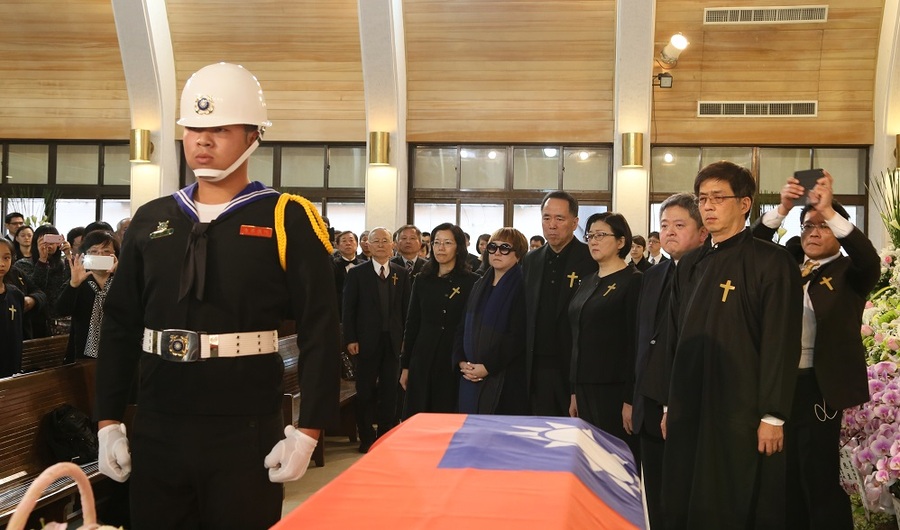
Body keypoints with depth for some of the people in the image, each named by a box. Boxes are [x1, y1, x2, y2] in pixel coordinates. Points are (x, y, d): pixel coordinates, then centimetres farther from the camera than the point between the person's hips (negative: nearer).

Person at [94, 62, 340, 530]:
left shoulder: (287, 220, -5)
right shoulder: (150, 220, 8)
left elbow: (319, 331, -9)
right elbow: (119, 325, 11)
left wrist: (307, 431, -13)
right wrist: (108, 421, 7)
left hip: (247, 433, -4)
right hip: (155, 431, 4)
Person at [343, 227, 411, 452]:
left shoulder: (402, 273, 7)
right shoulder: (357, 273, 1)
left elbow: (406, 307, 6)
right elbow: (348, 309, -1)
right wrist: (350, 339, -8)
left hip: (393, 341, 2)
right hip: (367, 341, -2)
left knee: (390, 391, 5)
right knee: (365, 391, 4)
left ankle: (386, 436, 16)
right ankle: (366, 438, 14)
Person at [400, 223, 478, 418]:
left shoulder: (472, 282, -3)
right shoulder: (422, 280, 8)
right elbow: (411, 324, 10)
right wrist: (405, 366, 9)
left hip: (456, 360, -3)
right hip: (423, 360, 3)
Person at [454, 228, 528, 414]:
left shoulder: (522, 287, -5)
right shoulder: (479, 285, 16)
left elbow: (518, 336, -13)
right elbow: (463, 328, 15)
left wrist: (488, 367, -15)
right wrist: (461, 362, -1)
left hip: (505, 380, -6)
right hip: (471, 378, 6)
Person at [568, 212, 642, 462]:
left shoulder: (634, 281, -7)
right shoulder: (587, 283, 15)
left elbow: (637, 343, -13)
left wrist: (630, 399, -16)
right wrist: (574, 393, 13)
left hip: (615, 390, -7)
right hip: (586, 389, 7)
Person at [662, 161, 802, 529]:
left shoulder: (772, 261, -6)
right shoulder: (689, 266, 13)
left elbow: (782, 344, -10)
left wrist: (773, 416, -13)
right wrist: (671, 406, 13)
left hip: (742, 415, -6)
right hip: (689, 412, 6)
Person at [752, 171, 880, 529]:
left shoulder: (848, 273, 0)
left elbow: (870, 261, -21)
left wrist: (830, 211, -26)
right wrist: (783, 208, -15)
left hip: (818, 385, -4)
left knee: (819, 476, 0)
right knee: (787, 474, 14)